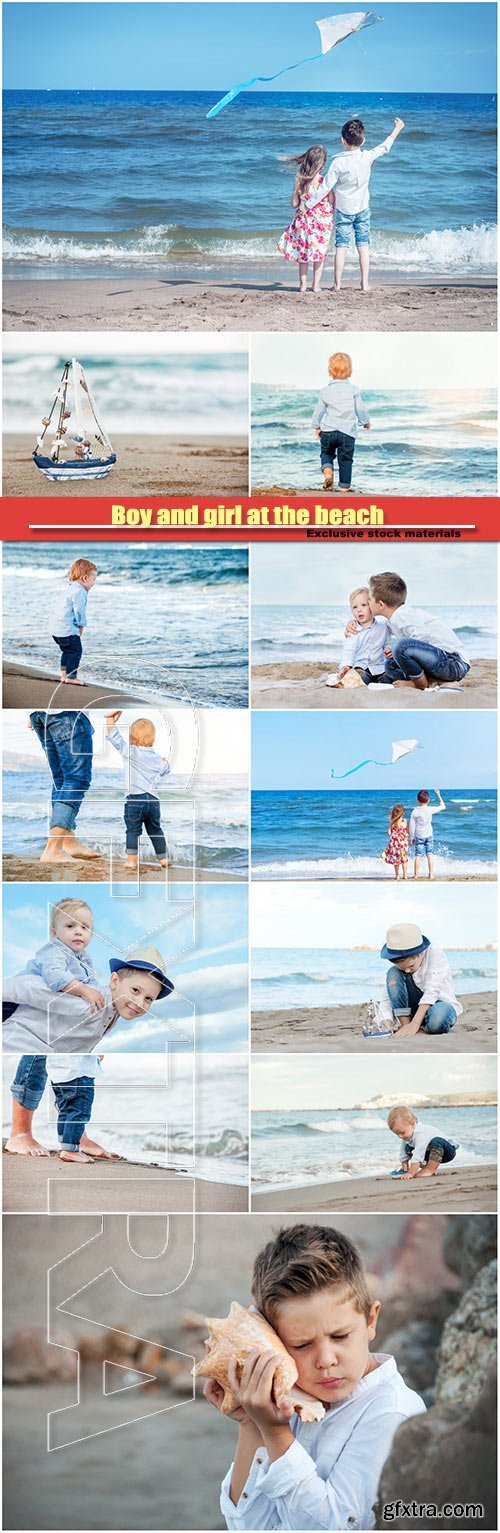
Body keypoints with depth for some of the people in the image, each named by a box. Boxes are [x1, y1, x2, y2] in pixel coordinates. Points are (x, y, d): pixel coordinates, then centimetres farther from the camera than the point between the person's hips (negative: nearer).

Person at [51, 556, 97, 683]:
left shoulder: (69, 589, 20)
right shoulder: (80, 592, -14)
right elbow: (79, 612, -17)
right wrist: (81, 627, -3)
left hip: (56, 627, 10)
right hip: (68, 629, -10)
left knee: (67, 650, 21)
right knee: (76, 651, -3)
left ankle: (64, 674, 25)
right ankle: (71, 676, -3)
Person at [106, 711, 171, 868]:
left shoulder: (130, 752, -6)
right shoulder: (158, 759, 9)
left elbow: (114, 737, -10)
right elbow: (165, 770, 30)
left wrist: (111, 719, -3)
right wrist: (166, 761, 52)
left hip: (135, 799, -4)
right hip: (153, 800, 4)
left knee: (133, 830, 1)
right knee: (155, 830, 16)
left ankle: (132, 860, -4)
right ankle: (163, 858, 20)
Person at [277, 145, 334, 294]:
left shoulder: (299, 179, -10)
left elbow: (294, 203, -5)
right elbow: (332, 203, -9)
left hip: (303, 220, 2)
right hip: (321, 220, -2)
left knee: (302, 251, 17)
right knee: (319, 252, 14)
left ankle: (303, 284, 15)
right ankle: (316, 284, 14)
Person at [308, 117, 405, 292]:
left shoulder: (338, 163, -18)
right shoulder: (367, 157, -11)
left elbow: (325, 188, -16)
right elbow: (385, 146, 8)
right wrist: (397, 129, 24)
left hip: (343, 210, -2)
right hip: (362, 209, 2)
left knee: (341, 246, 3)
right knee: (363, 246, 6)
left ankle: (337, 284, 2)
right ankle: (365, 284, 4)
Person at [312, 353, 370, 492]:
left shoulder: (325, 391, 1)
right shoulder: (353, 390, -2)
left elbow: (319, 411, 9)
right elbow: (360, 409, 1)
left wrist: (317, 426, 24)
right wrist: (366, 421, 20)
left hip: (328, 430, 1)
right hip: (348, 432, -1)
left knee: (326, 453, 20)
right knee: (345, 459, 7)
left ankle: (327, 471, -9)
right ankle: (344, 488, 8)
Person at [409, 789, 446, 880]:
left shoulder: (415, 811, -9)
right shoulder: (430, 809, -10)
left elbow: (412, 825, -5)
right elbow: (442, 806, 5)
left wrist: (412, 837, 5)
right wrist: (438, 795, 12)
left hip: (419, 836, 0)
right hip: (429, 835, 0)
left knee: (418, 855, 3)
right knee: (430, 855, 5)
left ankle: (415, 875, 5)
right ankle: (431, 874, 3)